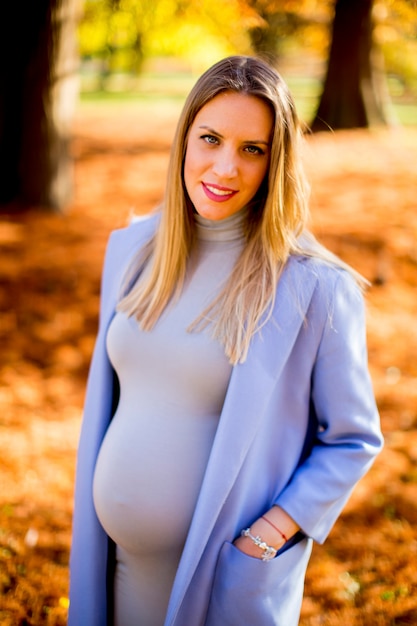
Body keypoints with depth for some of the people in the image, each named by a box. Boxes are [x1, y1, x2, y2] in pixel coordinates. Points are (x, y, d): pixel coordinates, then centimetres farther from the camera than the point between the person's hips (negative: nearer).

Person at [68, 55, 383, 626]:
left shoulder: (314, 285, -15)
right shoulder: (132, 248, 1)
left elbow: (353, 439, -8)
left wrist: (265, 538, -16)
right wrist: (92, 526, 11)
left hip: (222, 574, -4)